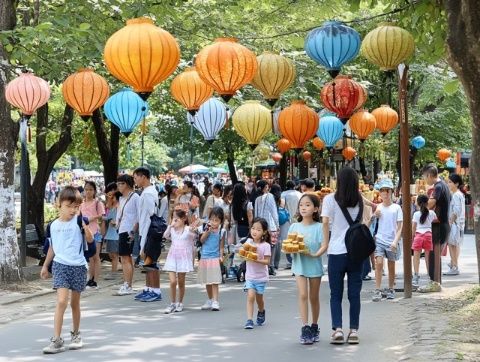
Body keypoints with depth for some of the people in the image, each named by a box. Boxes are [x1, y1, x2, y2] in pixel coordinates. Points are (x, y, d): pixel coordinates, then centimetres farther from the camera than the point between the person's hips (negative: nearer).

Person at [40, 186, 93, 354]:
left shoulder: (79, 221, -3)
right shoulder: (53, 225, 5)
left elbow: (90, 239, -15)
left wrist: (84, 226, -31)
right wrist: (45, 265, 22)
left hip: (78, 266, -1)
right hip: (60, 265, 1)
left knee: (74, 303, 11)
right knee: (61, 301, -12)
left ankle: (76, 334, 30)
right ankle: (57, 340, -12)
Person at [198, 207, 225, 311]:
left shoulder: (221, 231, -4)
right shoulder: (207, 228, 3)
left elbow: (221, 246, -1)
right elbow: (202, 240, -3)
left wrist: (221, 256, -13)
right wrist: (208, 231, -13)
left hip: (215, 257, -4)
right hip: (204, 257, 4)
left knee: (214, 282, -8)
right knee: (207, 282, 14)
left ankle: (215, 302, -10)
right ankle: (210, 300, 26)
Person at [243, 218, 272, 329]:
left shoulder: (266, 245, -11)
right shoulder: (248, 242, 0)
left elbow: (267, 261, -14)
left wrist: (257, 260, -29)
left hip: (261, 277, -2)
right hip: (249, 276, 2)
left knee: (259, 298, 13)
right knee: (250, 296, -13)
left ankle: (261, 312, 43)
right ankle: (249, 320, -16)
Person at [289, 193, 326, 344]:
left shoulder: (318, 227, -5)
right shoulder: (294, 226, 4)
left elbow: (324, 245, -12)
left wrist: (316, 254, -27)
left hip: (314, 265, -1)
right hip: (299, 265, 1)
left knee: (314, 297, 10)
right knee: (303, 295, -10)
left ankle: (314, 327, 25)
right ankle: (305, 328, -9)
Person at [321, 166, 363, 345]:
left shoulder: (330, 199, -4)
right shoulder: (360, 200, 5)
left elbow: (325, 222, -7)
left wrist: (326, 244, 1)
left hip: (337, 251, -2)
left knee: (336, 294, 5)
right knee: (354, 293, 9)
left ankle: (337, 329, -7)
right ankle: (354, 330, 9)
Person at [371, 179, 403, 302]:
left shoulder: (396, 208, 1)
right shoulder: (378, 207, 5)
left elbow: (400, 227, -1)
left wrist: (395, 241, -12)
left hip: (392, 241, 0)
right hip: (379, 240, 0)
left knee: (391, 266, 10)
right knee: (379, 263, -14)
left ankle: (390, 289, 25)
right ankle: (377, 291, -13)